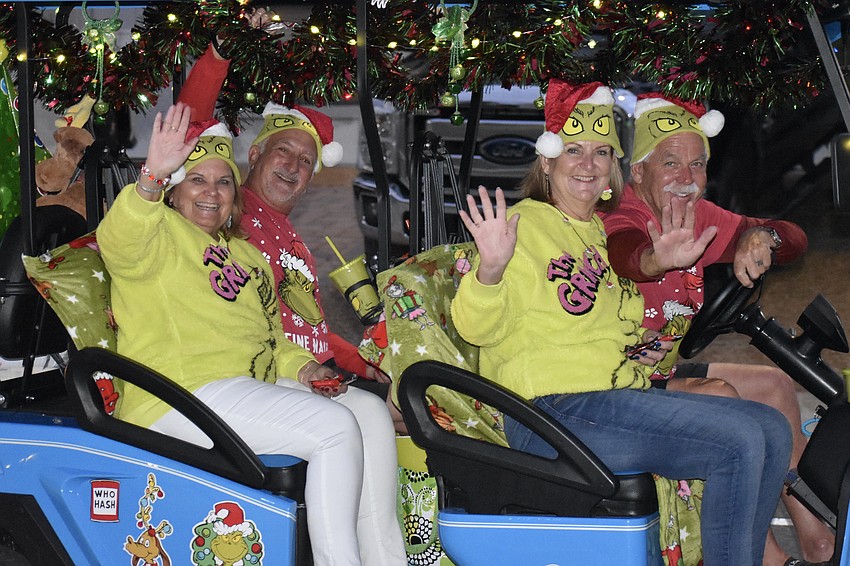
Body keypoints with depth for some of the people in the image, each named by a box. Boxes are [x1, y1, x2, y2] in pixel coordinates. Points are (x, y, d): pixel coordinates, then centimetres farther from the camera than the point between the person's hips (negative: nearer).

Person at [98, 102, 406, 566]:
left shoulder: (245, 254, 27)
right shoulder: (162, 232, 1)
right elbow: (121, 246, -24)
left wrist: (301, 367, 9)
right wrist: (151, 178, -40)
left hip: (257, 386, 9)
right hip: (181, 394, -9)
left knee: (371, 411, -6)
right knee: (335, 427, -23)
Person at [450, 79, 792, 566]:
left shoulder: (602, 233, 22)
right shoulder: (523, 224, -4)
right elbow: (477, 327, -14)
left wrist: (646, 345, 13)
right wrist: (490, 268, -32)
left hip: (624, 394, 9)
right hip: (557, 411, -9)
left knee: (773, 430, -1)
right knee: (741, 442, -20)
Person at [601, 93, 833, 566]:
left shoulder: (698, 216, 4)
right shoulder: (622, 219, -20)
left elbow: (796, 239, -1)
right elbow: (626, 254, -45)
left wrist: (761, 237, -26)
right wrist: (661, 259, -69)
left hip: (666, 373, 10)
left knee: (777, 386, 10)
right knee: (721, 396, -27)